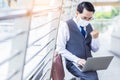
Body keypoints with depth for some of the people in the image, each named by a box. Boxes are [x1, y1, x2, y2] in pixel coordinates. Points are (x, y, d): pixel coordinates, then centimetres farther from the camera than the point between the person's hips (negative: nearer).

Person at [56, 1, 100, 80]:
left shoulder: (89, 26, 10)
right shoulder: (65, 26, -7)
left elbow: (95, 49, 11)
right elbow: (60, 49, -10)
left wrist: (95, 38, -9)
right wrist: (77, 60, -20)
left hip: (89, 62, 5)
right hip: (73, 63, -5)